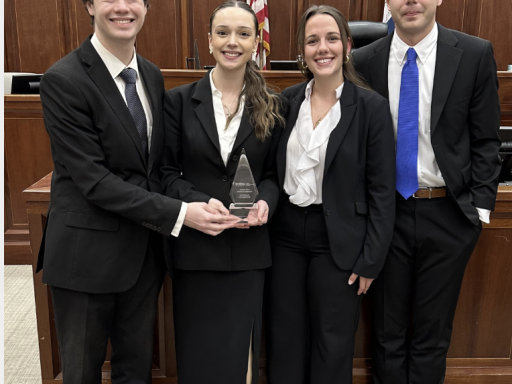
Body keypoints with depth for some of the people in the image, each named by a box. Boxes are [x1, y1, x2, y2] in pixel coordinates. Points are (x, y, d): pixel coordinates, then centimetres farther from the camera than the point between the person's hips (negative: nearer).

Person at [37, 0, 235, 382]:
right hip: (89, 251, -5)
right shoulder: (63, 79, -15)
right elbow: (94, 179, -20)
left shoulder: (152, 76, 6)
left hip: (145, 248, 5)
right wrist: (178, 213, -24)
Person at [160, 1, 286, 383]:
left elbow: (274, 173, 8)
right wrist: (200, 203, -18)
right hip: (194, 246, 0)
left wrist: (266, 201, -14)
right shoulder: (179, 100, -1)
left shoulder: (272, 106, 3)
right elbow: (167, 172, -1)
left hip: (248, 248, 1)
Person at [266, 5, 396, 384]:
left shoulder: (371, 106, -9)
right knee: (284, 338, 15)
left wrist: (371, 259, -8)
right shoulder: (287, 100, 2)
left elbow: (382, 190, -8)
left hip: (339, 240, -3)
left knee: (333, 342, 12)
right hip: (286, 235, 4)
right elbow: (272, 171, 10)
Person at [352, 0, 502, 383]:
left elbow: (486, 141, -1)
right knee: (388, 328, 14)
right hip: (387, 211, 1)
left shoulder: (475, 55, -3)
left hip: (449, 213, 0)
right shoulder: (364, 62, 0)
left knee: (433, 330, 13)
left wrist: (480, 205, -6)